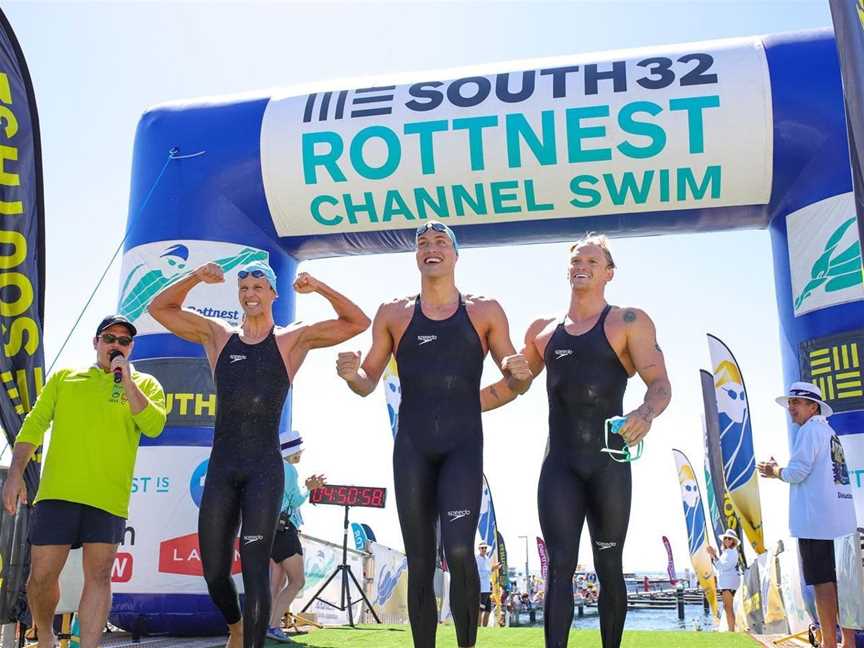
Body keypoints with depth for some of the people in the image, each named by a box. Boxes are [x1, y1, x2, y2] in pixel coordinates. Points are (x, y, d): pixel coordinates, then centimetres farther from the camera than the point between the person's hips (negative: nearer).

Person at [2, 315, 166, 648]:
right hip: (57, 491, 1)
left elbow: (154, 426, -7)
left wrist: (127, 382, -10)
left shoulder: (145, 384, 10)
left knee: (98, 576, -2)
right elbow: (34, 425, 13)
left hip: (108, 496, -1)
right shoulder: (64, 377, 15)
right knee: (42, 575, 4)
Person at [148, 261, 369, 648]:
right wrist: (195, 278, -3)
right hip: (221, 469, 4)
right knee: (214, 571, 11)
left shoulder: (292, 339, 4)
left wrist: (320, 289, -15)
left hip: (265, 469, -3)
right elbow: (159, 308, 13)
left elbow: (358, 323, -1)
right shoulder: (218, 336, 12)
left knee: (255, 570, -7)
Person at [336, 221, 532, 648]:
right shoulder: (393, 315, 9)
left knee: (458, 551, -17)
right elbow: (368, 383, 11)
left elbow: (515, 384, 10)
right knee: (419, 562, 6)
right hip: (411, 448, 2)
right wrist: (350, 374, -12)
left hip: (464, 445, -2)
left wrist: (520, 372, -14)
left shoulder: (485, 312, 6)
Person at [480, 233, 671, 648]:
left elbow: (660, 383, -9)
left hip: (609, 462, -2)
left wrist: (646, 412, -31)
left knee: (608, 566, 7)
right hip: (559, 463, 3)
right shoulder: (543, 330, 14)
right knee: (559, 567, -3)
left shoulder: (628, 322, 1)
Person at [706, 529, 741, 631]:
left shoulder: (732, 552, -10)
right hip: (724, 582, 10)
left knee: (728, 607, -12)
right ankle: (730, 630, 17)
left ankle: (732, 630, -13)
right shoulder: (724, 551, 17)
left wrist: (714, 556, -19)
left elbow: (724, 566, -20)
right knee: (726, 607, 12)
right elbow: (718, 567, 18)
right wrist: (713, 556, 7)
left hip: (730, 581, -10)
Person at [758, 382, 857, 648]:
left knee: (822, 581, -7)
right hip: (841, 518, 9)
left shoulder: (810, 429, -6)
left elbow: (797, 471, -14)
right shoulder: (830, 433, 23)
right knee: (840, 580, 9)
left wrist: (775, 472, 4)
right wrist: (778, 472, 20)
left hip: (817, 519, -9)